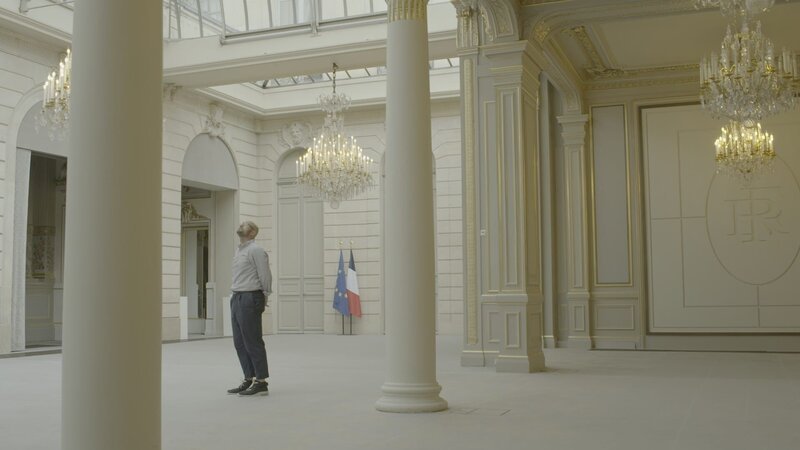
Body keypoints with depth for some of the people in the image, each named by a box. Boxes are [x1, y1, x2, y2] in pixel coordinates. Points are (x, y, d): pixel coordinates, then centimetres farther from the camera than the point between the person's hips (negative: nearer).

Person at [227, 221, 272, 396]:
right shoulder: (239, 250, 18)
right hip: (237, 298, 9)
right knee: (240, 342, 11)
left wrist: (265, 296, -4)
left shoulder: (255, 250, -10)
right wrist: (236, 296, 15)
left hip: (250, 299, -9)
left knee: (252, 342, -6)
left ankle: (261, 381, 0)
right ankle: (249, 379, 19)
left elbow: (265, 276, -12)